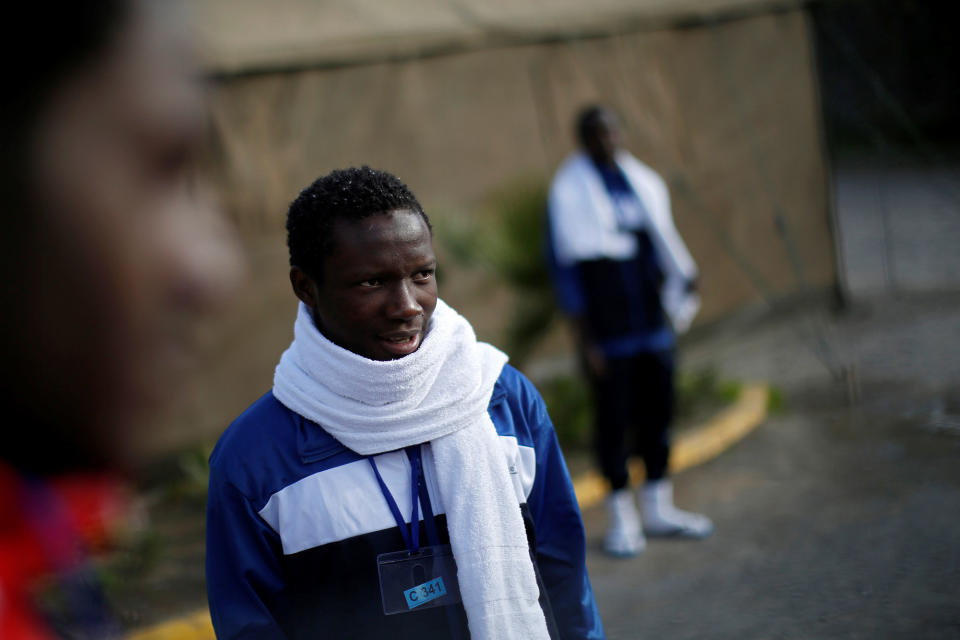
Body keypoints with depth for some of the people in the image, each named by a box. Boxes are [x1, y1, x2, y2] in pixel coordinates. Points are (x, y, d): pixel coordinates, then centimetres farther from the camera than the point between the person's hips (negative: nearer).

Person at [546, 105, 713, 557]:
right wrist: (585, 339, -10)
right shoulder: (568, 191, -7)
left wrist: (683, 281, 9)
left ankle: (658, 508, 24)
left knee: (658, 409, 11)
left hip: (652, 322, 6)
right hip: (607, 330, -5)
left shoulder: (644, 181, 10)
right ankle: (622, 517, 13)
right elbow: (565, 265, -8)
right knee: (613, 417, 1)